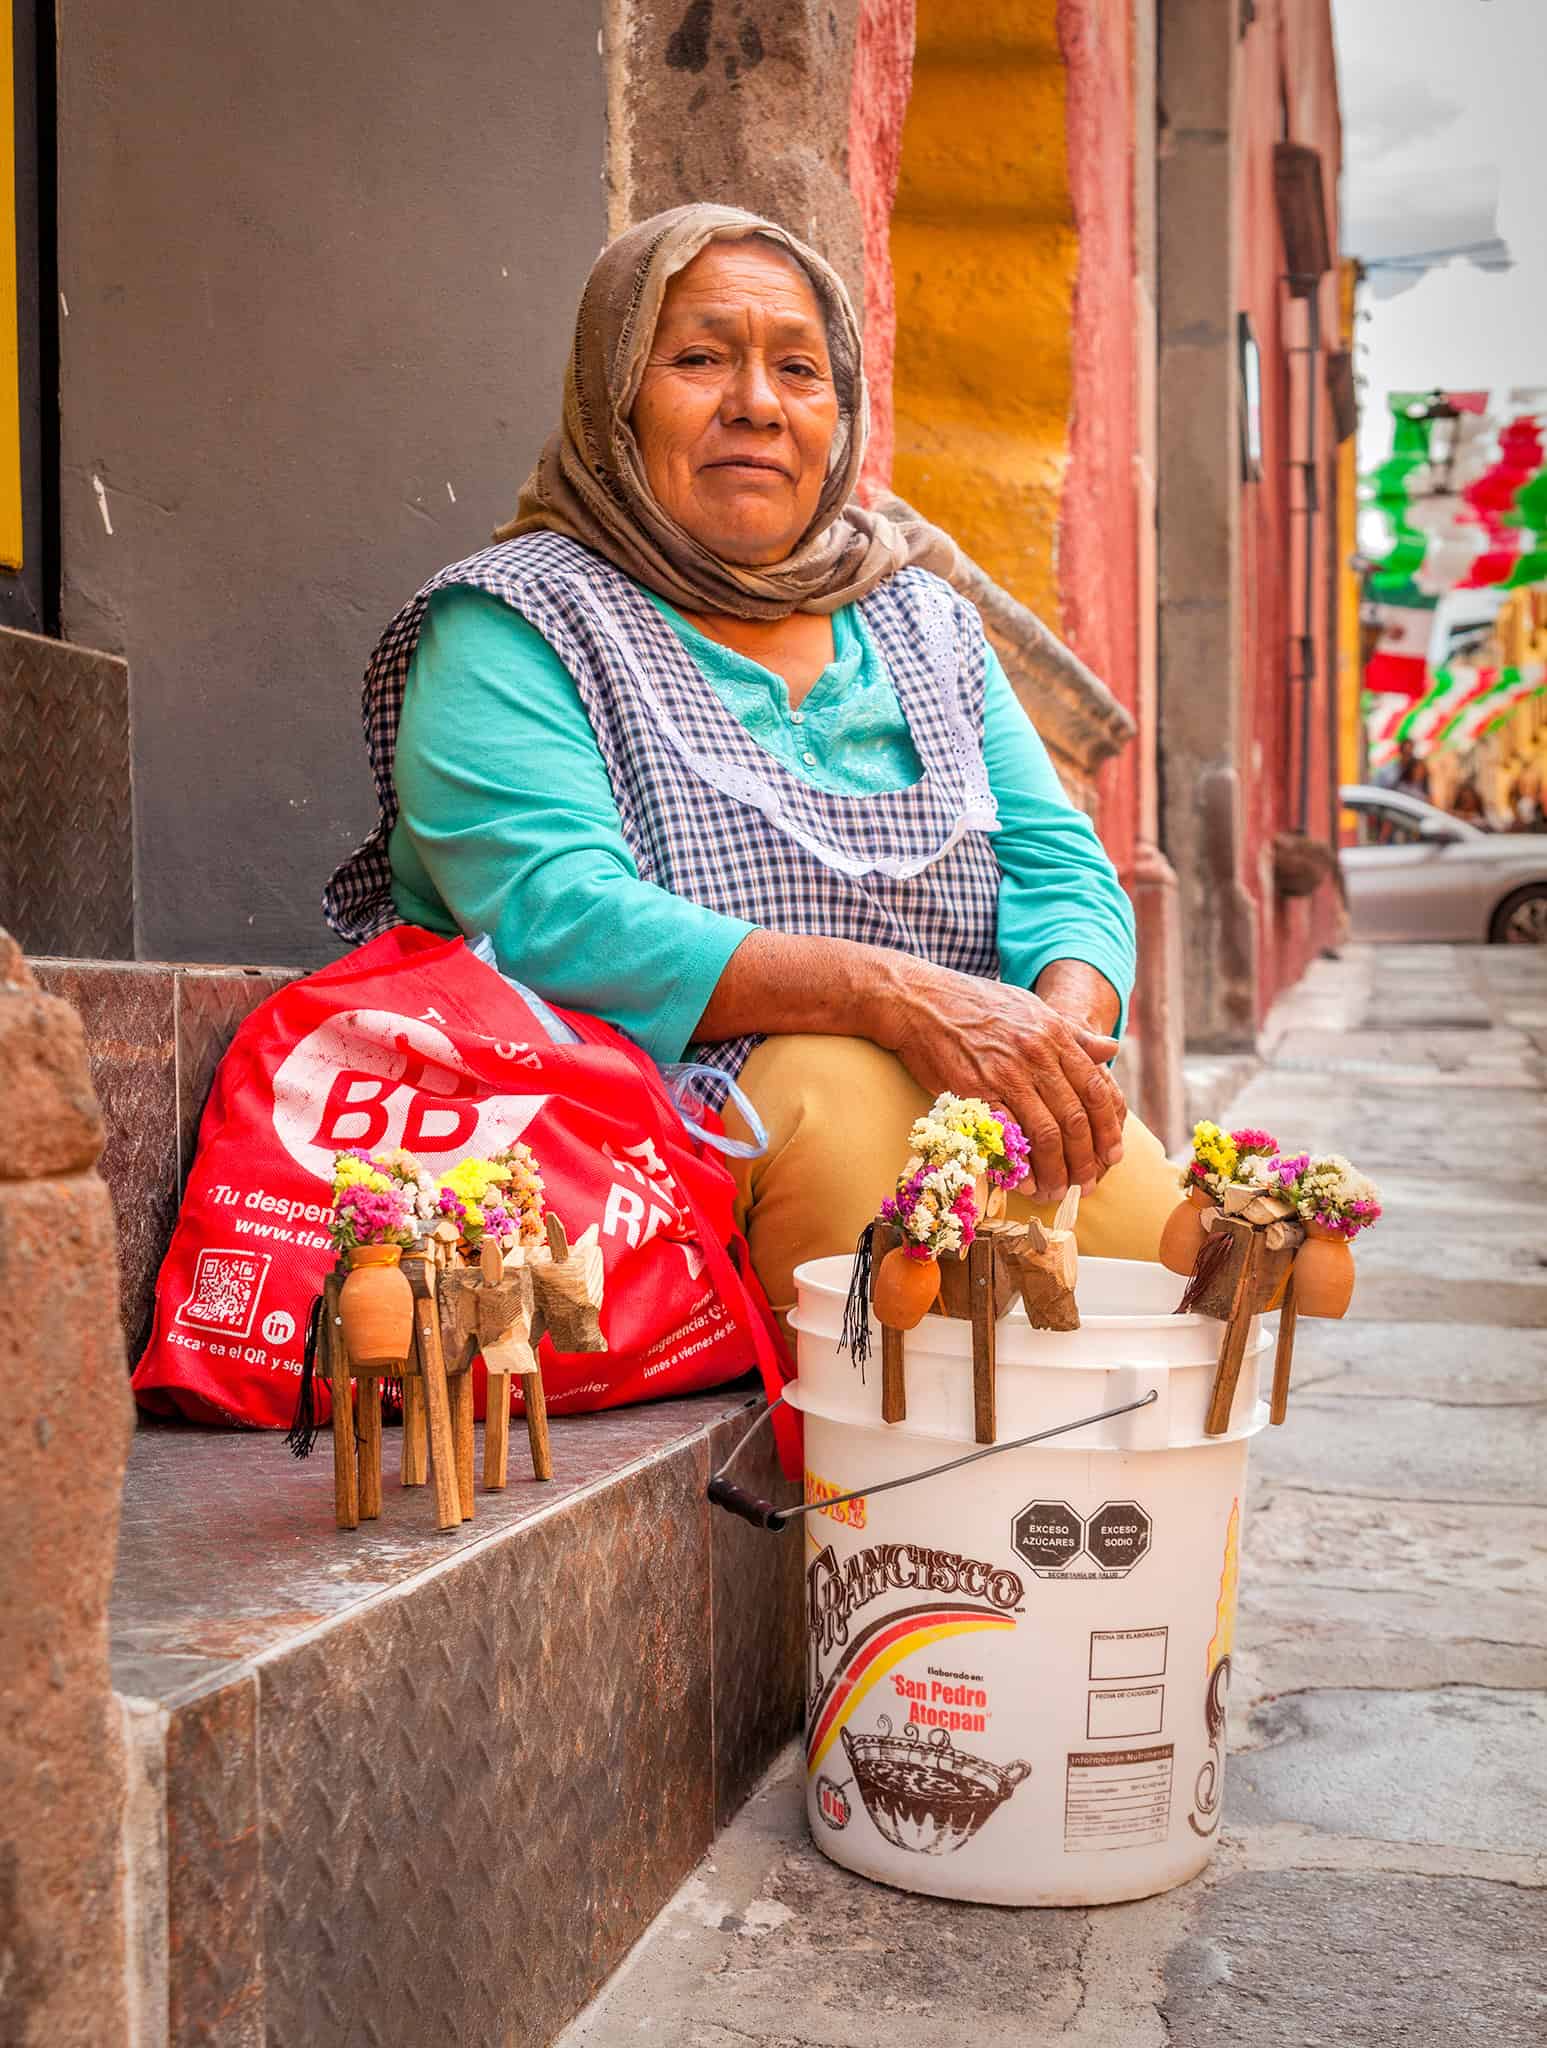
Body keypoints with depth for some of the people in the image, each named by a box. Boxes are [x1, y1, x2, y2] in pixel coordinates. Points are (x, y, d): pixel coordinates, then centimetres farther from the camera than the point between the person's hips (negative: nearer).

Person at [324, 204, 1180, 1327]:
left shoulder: (923, 616, 19)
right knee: (845, 1090, -35)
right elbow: (555, 920, -16)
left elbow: (1061, 868, 12)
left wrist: (1066, 1021, -13)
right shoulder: (504, 630, 0)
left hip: (970, 1105, 4)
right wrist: (898, 995, -26)